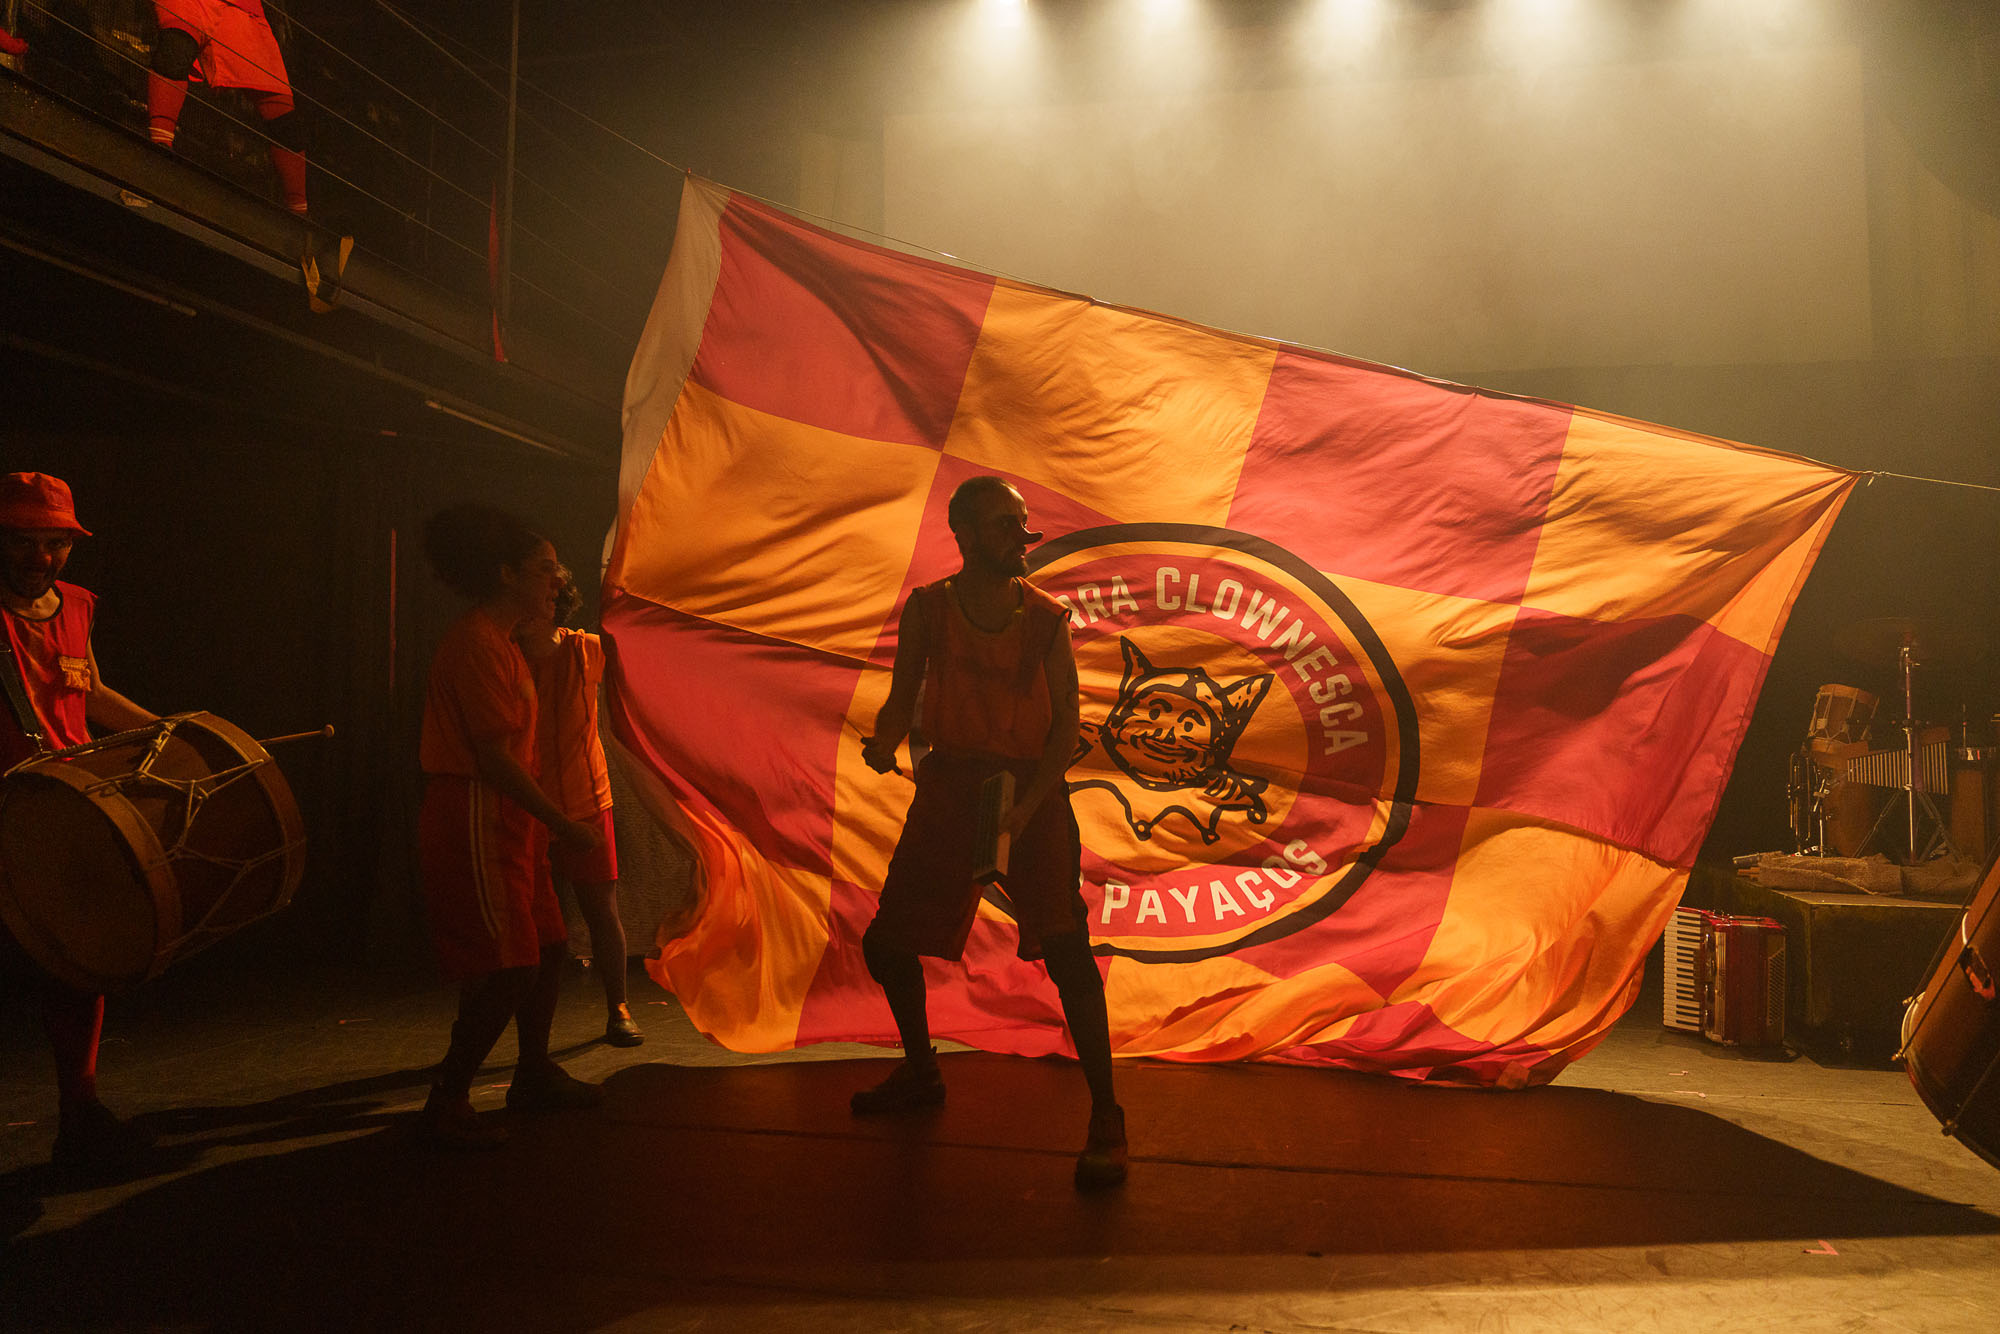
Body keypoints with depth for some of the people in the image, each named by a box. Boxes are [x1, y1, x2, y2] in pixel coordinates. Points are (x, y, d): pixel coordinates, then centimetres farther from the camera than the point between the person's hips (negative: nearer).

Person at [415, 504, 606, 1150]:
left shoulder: (499, 643, 17)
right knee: (508, 967, -10)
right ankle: (445, 1106, 3)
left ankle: (534, 1075, 30)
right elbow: (495, 759, -20)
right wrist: (563, 823, -15)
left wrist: (547, 821, 17)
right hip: (474, 825, -11)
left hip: (505, 823, 11)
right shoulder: (476, 644, -15)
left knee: (548, 947, 16)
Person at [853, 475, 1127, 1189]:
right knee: (887, 941, 8)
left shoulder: (1047, 619, -4)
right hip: (948, 786, 3)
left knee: (1065, 947, -16)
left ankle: (1105, 1116, -3)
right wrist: (884, 743, -16)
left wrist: (1024, 807, -16)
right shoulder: (927, 609, 0)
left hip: (1033, 788, -3)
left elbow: (1066, 725, -5)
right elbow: (904, 696, 6)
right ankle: (921, 1072, 34)